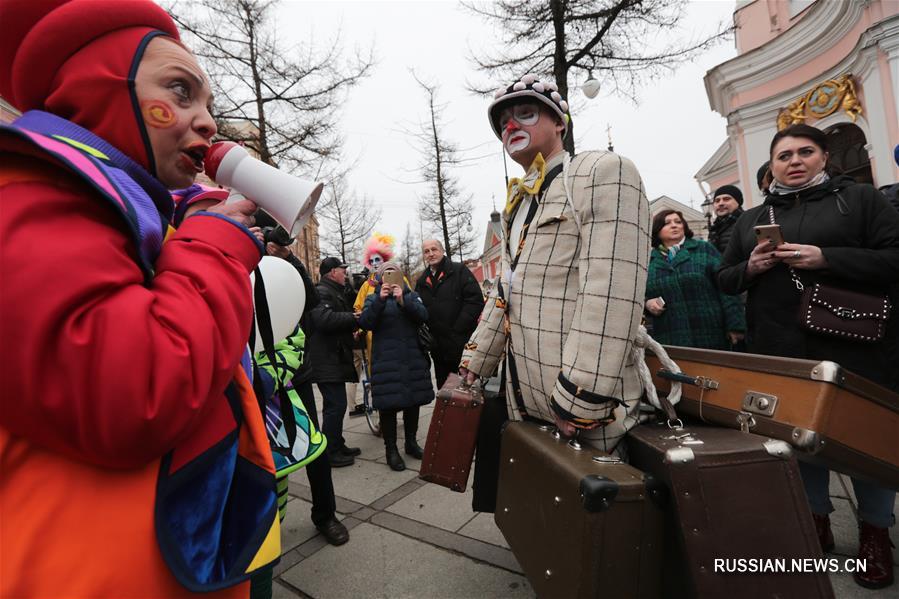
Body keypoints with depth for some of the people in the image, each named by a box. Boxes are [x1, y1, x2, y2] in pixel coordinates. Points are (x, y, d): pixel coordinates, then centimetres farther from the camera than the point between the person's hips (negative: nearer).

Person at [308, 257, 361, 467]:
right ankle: (330, 453, 2)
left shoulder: (335, 292, 22)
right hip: (327, 361, -11)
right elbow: (324, 319, -29)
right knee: (335, 405, -8)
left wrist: (353, 327, 12)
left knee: (336, 404, 16)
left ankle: (338, 445, 27)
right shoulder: (321, 292, -13)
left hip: (335, 358, 11)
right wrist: (352, 317, -17)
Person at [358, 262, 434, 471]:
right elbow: (366, 323, -9)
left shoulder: (411, 295, 12)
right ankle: (391, 449, 11)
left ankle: (411, 442, 28)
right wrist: (380, 300, -20)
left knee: (413, 401, 10)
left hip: (413, 358, 2)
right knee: (388, 404, -2)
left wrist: (403, 300, -20)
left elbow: (423, 316, -7)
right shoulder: (373, 299, 9)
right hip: (386, 360, -2)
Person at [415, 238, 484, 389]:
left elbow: (475, 300, -11)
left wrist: (458, 329, -15)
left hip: (462, 344, -5)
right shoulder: (422, 281, 15)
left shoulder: (459, 271, -1)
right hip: (438, 347, 5)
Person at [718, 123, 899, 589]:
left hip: (851, 344, -2)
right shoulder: (751, 219, 12)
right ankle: (816, 523, 30)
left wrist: (826, 258, -18)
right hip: (780, 351, 3)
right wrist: (750, 268, -8)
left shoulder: (859, 198, 3)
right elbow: (725, 279, 13)